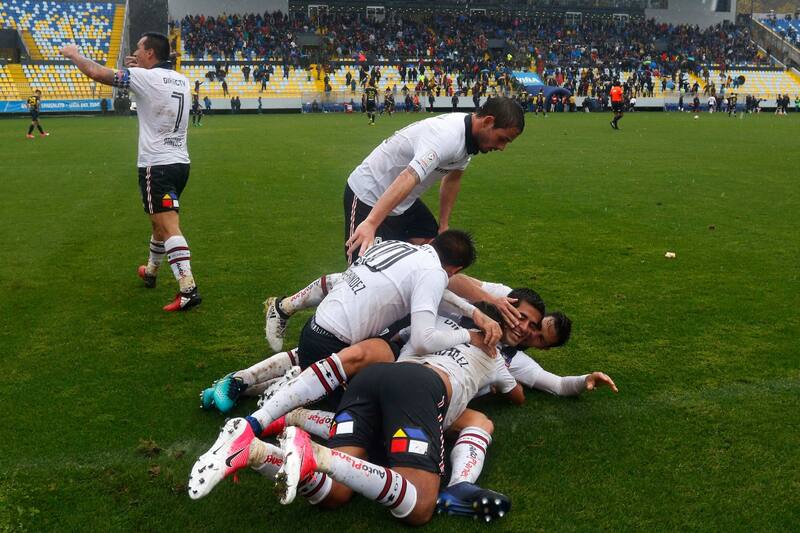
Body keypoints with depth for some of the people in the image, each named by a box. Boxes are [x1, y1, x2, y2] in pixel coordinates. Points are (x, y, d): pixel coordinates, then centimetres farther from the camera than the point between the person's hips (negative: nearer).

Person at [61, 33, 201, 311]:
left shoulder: (147, 77, -12)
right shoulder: (181, 80, 9)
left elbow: (98, 73, -9)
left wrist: (74, 54, 9)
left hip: (156, 166, -8)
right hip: (180, 162, 8)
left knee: (169, 227, -12)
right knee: (161, 221, 23)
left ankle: (188, 288, -21)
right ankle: (150, 272, 41)